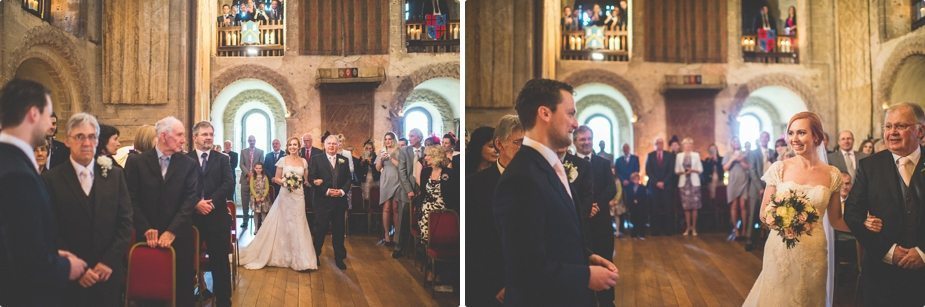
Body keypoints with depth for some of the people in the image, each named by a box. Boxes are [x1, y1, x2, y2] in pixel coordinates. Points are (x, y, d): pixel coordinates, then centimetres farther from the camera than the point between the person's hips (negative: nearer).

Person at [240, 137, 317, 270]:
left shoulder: (303, 162, 7)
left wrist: (305, 182, -6)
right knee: (283, 224, 1)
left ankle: (298, 258, 12)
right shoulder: (282, 160, 0)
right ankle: (283, 256, 12)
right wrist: (284, 182, -16)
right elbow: (276, 178, 2)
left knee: (298, 225, 3)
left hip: (298, 197, 2)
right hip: (285, 196, -2)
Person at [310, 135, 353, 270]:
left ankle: (339, 258, 18)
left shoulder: (344, 160, 9)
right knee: (320, 229, 4)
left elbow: (348, 179, 7)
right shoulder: (316, 159, 0)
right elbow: (311, 179, -7)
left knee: (339, 230, 8)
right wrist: (326, 191, -15)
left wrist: (342, 191, -11)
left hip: (340, 200, 3)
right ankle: (315, 256, 20)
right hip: (323, 201, -3)